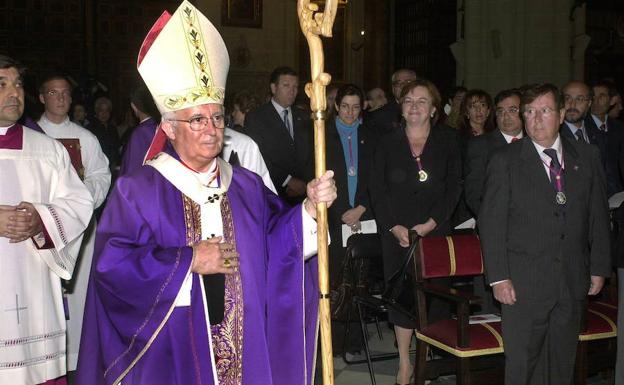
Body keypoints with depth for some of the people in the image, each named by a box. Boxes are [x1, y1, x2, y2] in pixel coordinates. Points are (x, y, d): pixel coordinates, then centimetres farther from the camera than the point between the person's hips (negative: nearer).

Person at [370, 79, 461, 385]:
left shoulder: (447, 141, 5)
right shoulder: (387, 144, 7)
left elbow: (453, 187, 0)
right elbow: (377, 190, 3)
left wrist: (431, 223, -10)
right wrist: (394, 227, -8)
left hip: (435, 232, 0)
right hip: (397, 233, 1)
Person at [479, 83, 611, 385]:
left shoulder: (587, 157, 6)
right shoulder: (505, 160, -4)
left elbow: (598, 215, 9)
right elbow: (491, 222, -7)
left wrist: (599, 268, 6)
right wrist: (499, 277, -11)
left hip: (574, 281, 3)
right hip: (525, 282, -3)